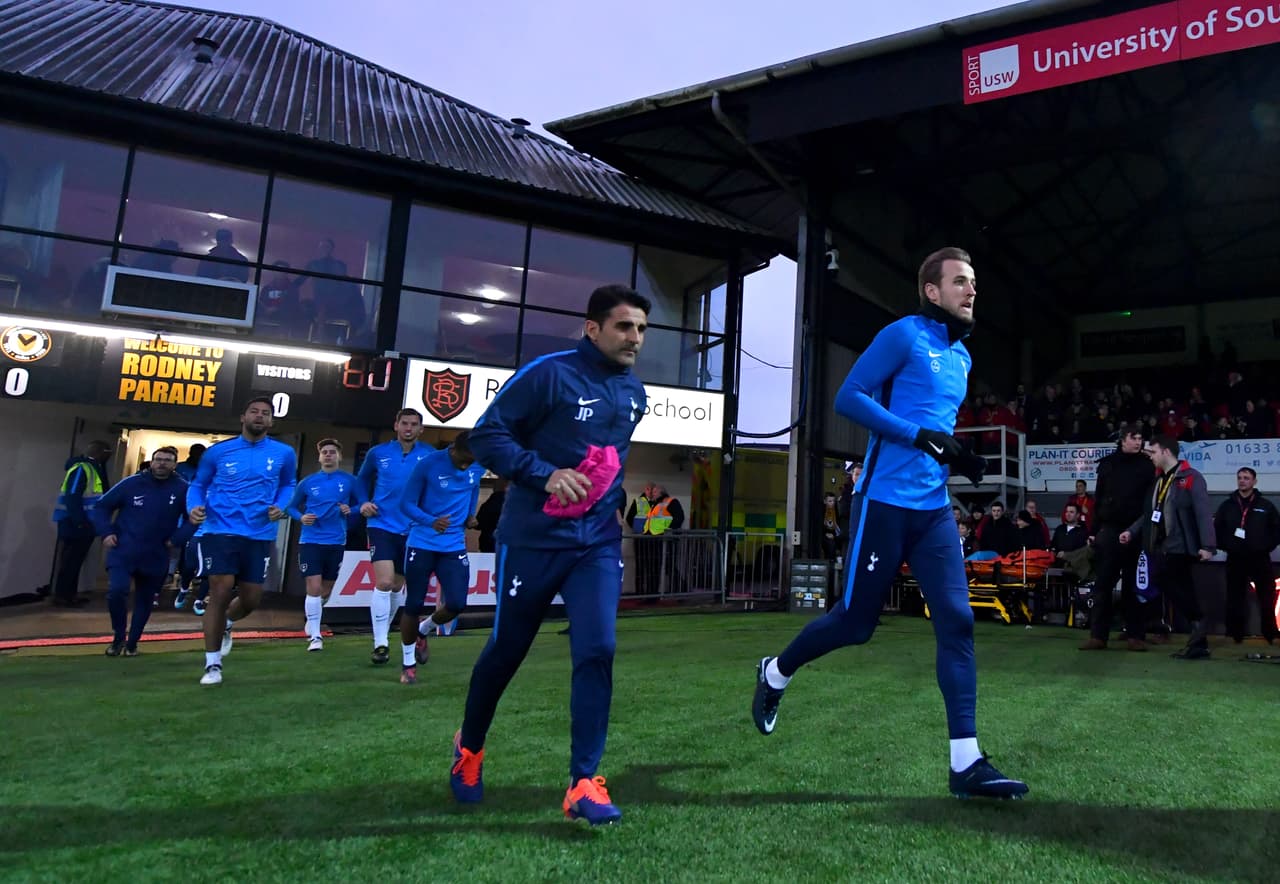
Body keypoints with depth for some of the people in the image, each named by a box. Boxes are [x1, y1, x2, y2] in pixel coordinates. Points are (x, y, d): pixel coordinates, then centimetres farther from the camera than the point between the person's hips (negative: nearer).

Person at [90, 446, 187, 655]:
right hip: (122, 552, -1)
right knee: (116, 591, -18)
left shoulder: (182, 490, -5)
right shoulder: (132, 483, -4)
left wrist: (177, 538, -6)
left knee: (145, 601, 11)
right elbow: (102, 507, 5)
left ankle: (132, 643, 31)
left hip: (155, 557, 1)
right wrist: (106, 533, -6)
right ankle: (118, 637, 6)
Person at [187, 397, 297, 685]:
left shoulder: (284, 454, 2)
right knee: (221, 591, -11)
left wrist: (280, 507, -1)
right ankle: (212, 664, 5)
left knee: (251, 599, 7)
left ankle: (225, 626, 46)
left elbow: (288, 485, 19)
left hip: (259, 535, 2)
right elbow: (198, 485, 13)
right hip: (219, 530, -2)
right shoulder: (218, 452, 1)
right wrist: (193, 508, -8)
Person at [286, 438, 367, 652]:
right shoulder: (307, 482, 1)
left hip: (336, 542, 1)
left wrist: (351, 510, -15)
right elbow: (291, 507, 11)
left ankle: (311, 621, 42)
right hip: (310, 540, -1)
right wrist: (301, 517, -9)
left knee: (326, 590, 14)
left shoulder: (349, 481, 0)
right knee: (314, 588, -11)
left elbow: (364, 504, 5)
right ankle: (314, 636, -2)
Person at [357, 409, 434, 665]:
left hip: (412, 530, 2)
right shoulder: (377, 453, 0)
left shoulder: (429, 455, -4)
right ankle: (380, 643, -5)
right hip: (382, 526, -1)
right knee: (384, 582, -16)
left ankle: (382, 633, 33)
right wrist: (364, 502, 2)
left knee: (397, 587, 13)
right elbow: (362, 480, 18)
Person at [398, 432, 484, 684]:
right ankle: (408, 663, 23)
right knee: (414, 605, 2)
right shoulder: (428, 464, -16)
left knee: (456, 604, -6)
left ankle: (422, 632, 27)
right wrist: (431, 522, -29)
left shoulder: (478, 467, -2)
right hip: (422, 544, -3)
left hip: (454, 546, 4)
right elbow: (406, 504, -13)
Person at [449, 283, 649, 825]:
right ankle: (469, 748, 38)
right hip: (533, 539, -4)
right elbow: (486, 436, -12)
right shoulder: (549, 374, -13)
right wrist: (546, 474, -22)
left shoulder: (634, 393, 8)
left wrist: (614, 496, 12)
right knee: (506, 651, 11)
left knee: (597, 650, -11)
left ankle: (584, 783, 2)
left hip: (597, 543, 4)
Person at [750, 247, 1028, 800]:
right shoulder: (903, 335, -6)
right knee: (855, 622, 1)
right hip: (886, 502, -7)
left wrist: (958, 458, 7)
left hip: (934, 509, 7)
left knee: (957, 621, -2)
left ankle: (966, 763, 4)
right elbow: (848, 398, -13)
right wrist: (920, 436, -18)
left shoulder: (961, 357, 18)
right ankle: (775, 673, 28)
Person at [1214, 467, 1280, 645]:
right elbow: (1217, 529, 9)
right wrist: (1225, 546, 0)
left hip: (1260, 559, 0)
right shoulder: (1227, 505, 6)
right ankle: (1236, 634, 9)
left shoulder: (1266, 505, 5)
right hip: (1235, 559, 0)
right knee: (1235, 599, 2)